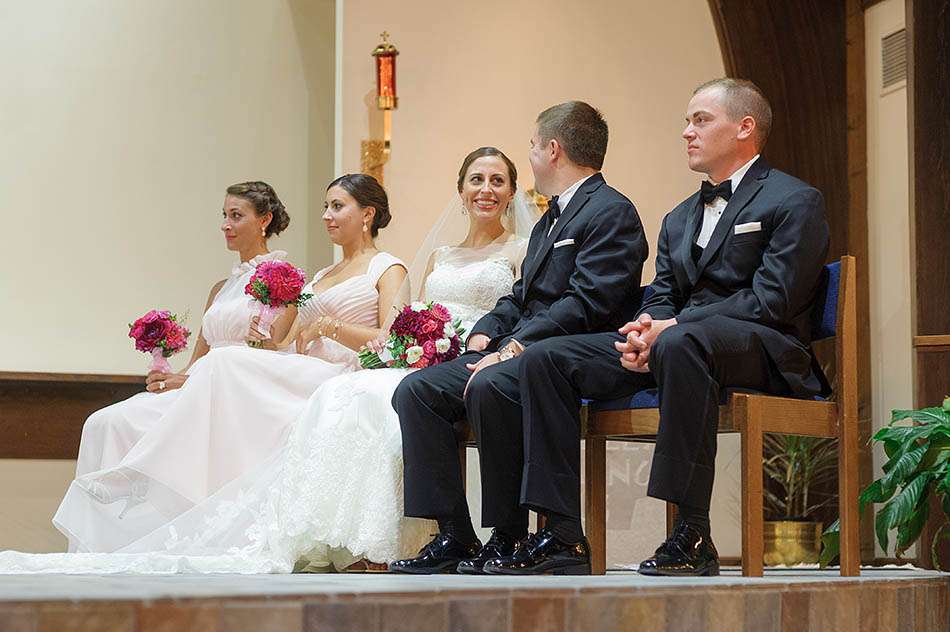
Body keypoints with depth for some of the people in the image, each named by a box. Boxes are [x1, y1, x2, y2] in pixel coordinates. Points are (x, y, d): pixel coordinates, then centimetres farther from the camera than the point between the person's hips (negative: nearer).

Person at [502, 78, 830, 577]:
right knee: (544, 358, -8)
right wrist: (643, 329, -8)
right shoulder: (680, 217, 26)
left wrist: (672, 327, -18)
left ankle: (692, 535, -39)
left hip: (763, 349, -8)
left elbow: (772, 300, -12)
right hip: (668, 342, 8)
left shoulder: (794, 201, 1)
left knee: (680, 344, -42)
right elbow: (661, 296, 18)